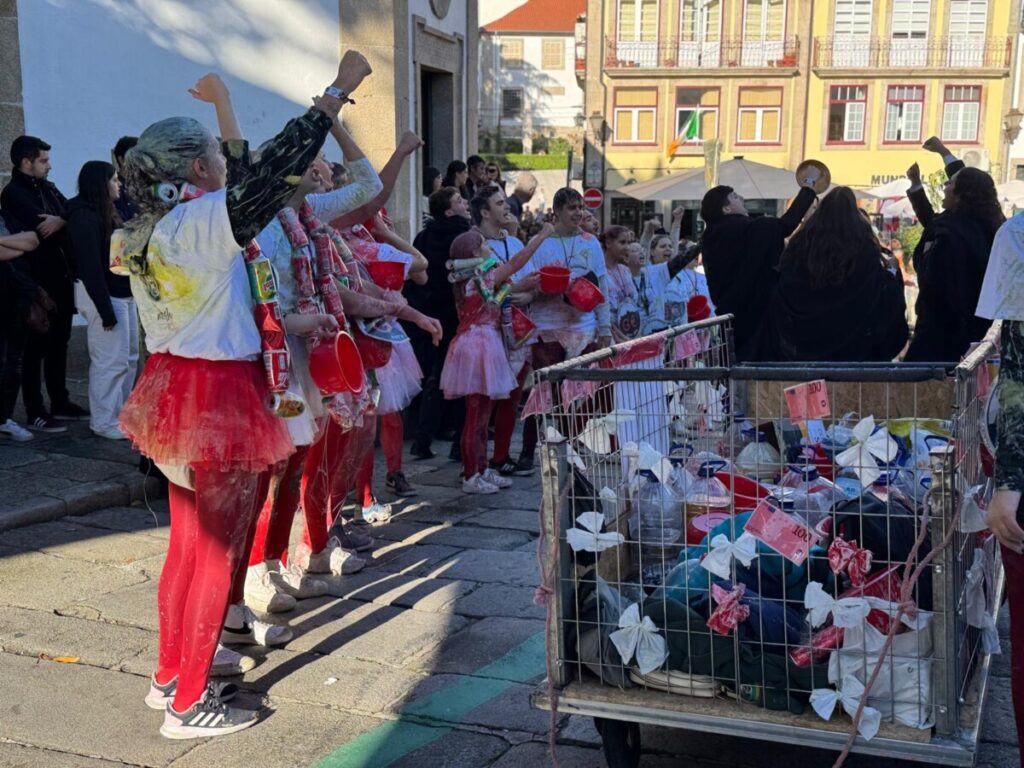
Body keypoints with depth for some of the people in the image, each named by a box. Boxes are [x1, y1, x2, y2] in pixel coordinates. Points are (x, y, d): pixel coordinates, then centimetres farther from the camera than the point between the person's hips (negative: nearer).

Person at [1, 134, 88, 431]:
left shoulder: (48, 188, 14)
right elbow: (38, 232, -22)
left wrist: (60, 222, -15)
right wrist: (63, 224, -8)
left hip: (61, 277, 7)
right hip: (36, 281, -7)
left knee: (59, 343, 15)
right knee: (35, 348, 0)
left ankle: (60, 402, 26)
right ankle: (35, 413, 6)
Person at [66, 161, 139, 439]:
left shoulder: (106, 213, 14)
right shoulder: (85, 218, -15)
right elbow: (91, 268, -19)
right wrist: (105, 310, -21)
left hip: (123, 292, 10)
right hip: (103, 295, -10)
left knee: (129, 357, 14)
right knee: (111, 361, -6)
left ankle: (121, 412, 24)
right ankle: (104, 422, 2)